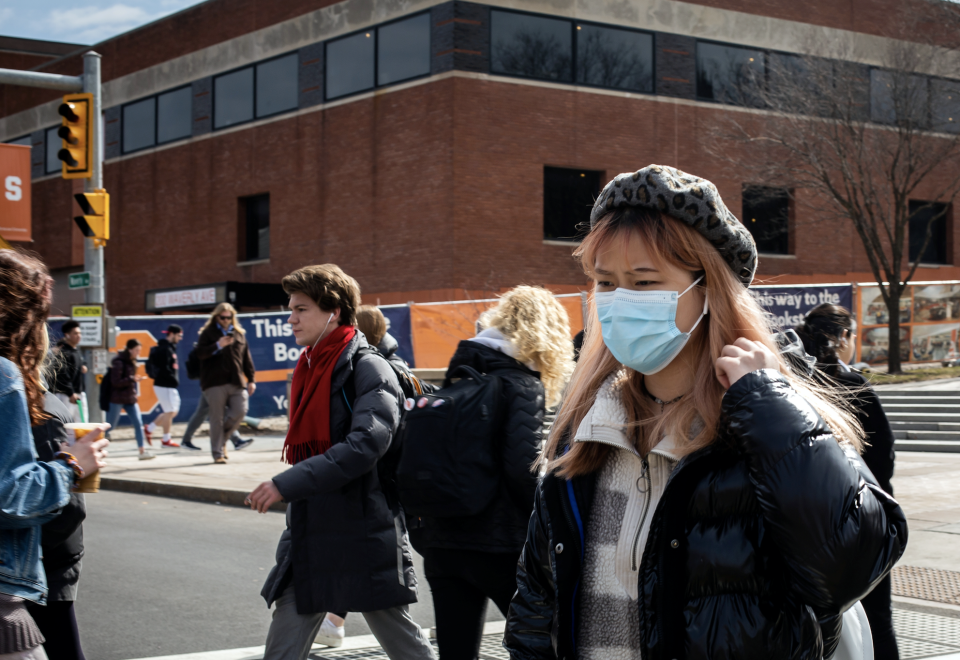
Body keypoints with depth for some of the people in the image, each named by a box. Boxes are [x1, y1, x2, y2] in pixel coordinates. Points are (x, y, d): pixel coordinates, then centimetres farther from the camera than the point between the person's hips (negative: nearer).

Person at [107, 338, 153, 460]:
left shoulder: (132, 361, 11)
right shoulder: (119, 362, -15)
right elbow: (115, 382, -20)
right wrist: (132, 379, -24)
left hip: (131, 398, 7)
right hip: (117, 399, -7)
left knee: (138, 423, -3)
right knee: (109, 426, 1)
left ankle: (142, 451, -3)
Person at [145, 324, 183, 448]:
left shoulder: (170, 348, 16)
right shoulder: (164, 349, -16)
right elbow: (163, 369, -24)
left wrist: (175, 380, 6)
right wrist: (174, 380, -16)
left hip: (170, 386, 10)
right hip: (164, 385, -10)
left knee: (173, 411, 14)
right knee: (170, 412, -3)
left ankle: (149, 429, 21)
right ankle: (166, 440, 8)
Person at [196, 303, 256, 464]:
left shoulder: (239, 334, 16)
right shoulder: (208, 333, 7)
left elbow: (246, 358, 17)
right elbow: (200, 353, -6)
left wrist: (251, 379, 12)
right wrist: (218, 345, -18)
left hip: (236, 383, 3)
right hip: (215, 383, -3)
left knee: (240, 412, -7)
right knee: (217, 418, -2)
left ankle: (222, 438, 19)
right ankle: (218, 453, 4)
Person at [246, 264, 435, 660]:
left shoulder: (368, 368, -12)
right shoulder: (308, 369, 14)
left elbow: (365, 445, -24)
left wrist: (287, 485, -25)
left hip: (365, 538, -8)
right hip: (309, 539, 8)